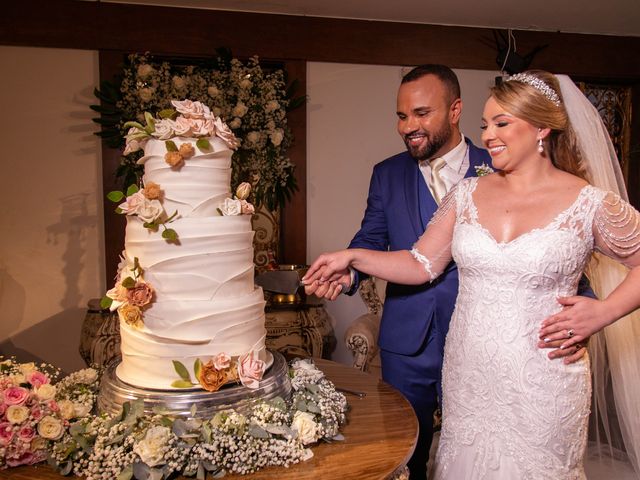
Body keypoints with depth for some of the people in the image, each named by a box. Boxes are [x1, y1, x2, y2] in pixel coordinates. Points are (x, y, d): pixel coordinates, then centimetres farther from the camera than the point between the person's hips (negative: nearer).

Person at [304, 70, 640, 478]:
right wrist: (353, 257, -6)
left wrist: (603, 312, -11)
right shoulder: (468, 193, 2)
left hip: (541, 386, -2)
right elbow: (422, 265, 3)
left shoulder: (590, 203, -8)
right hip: (467, 378, 3)